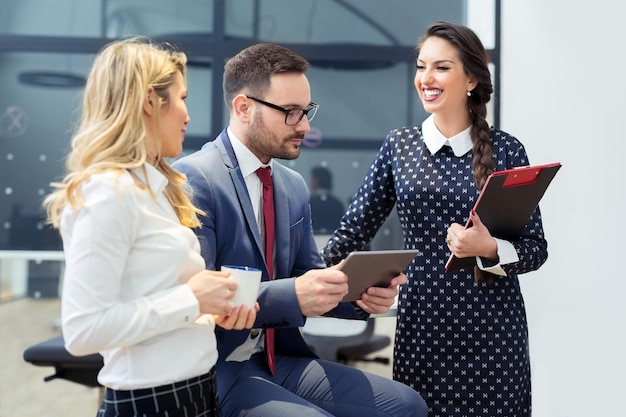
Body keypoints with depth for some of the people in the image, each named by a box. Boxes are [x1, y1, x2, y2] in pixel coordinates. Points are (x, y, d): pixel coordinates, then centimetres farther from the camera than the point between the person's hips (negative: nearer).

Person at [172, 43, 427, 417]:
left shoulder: (295, 186, 10)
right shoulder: (193, 179, -15)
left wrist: (360, 294, -6)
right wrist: (291, 296, -32)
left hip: (278, 359, 8)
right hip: (217, 370, -7)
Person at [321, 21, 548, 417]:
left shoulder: (506, 150, -3)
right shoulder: (399, 145, 3)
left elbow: (536, 249, 0)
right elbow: (354, 230, 2)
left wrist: (489, 248, -19)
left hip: (492, 325, -1)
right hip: (422, 318, 1)